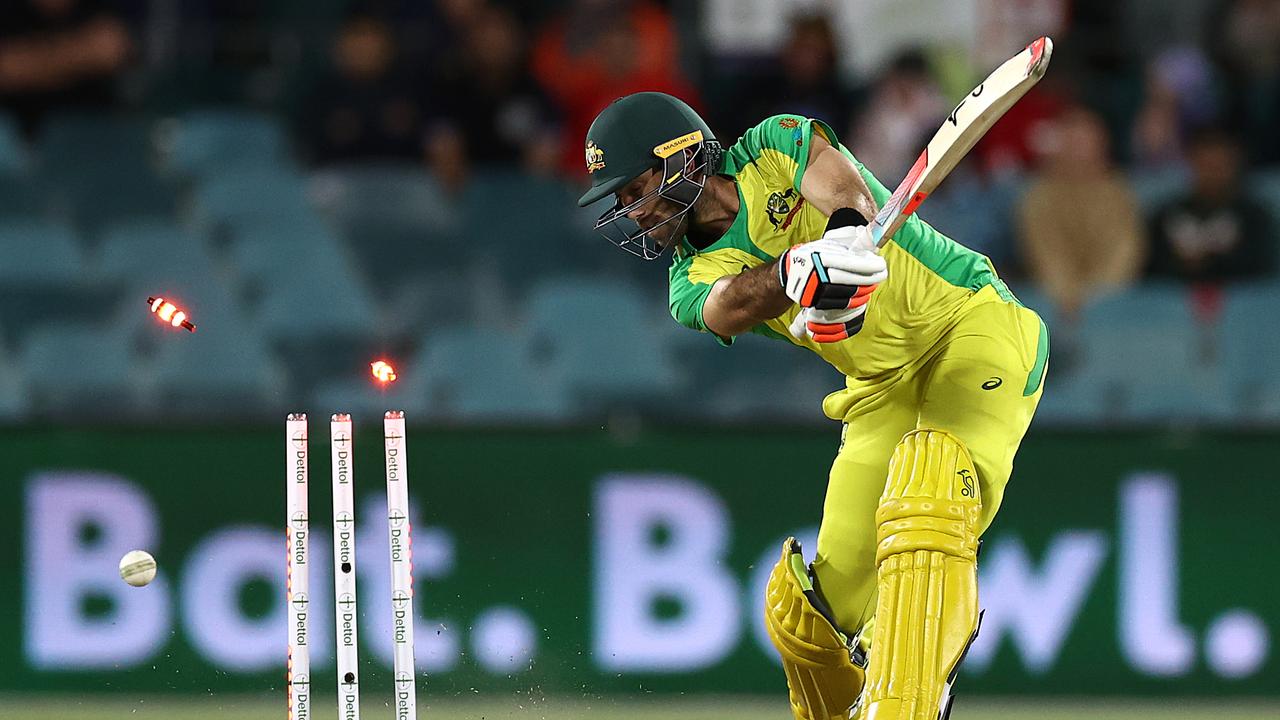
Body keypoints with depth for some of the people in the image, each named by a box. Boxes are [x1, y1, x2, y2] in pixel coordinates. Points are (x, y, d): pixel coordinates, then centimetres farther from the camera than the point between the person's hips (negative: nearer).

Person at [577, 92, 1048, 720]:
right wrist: (797, 270, -44)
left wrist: (848, 227, -49)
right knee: (819, 609, -1)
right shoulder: (692, 281, 3)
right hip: (883, 387, 6)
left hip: (973, 322, -6)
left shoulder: (775, 147, -3)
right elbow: (729, 305, -21)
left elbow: (843, 185, -24)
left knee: (926, 490, -33)